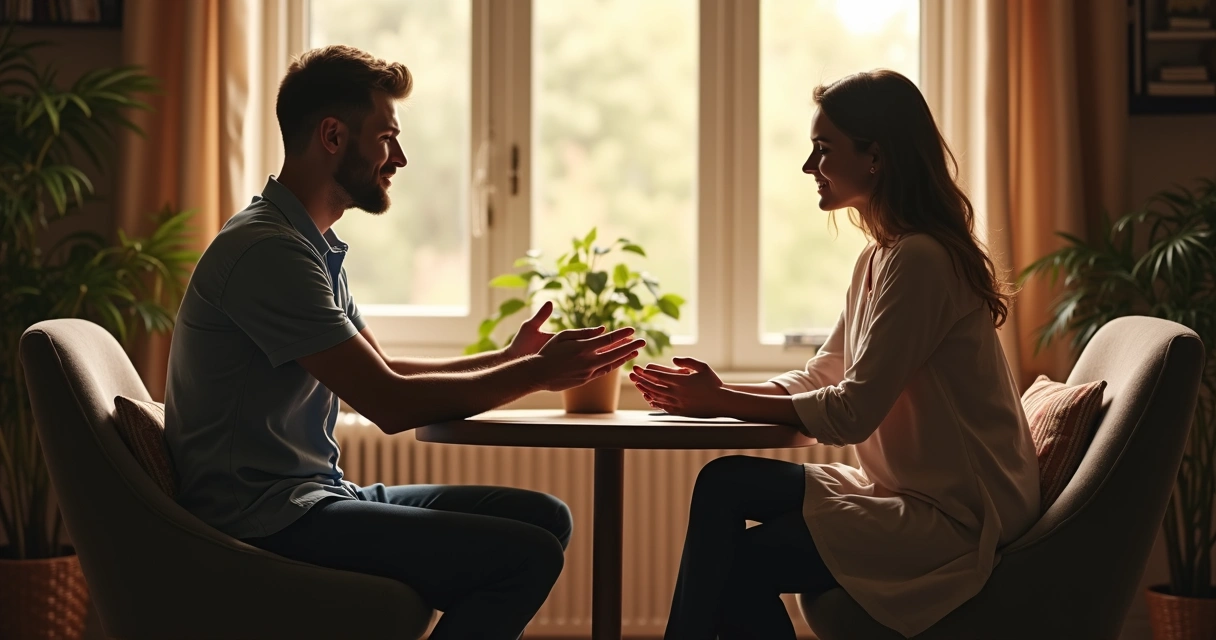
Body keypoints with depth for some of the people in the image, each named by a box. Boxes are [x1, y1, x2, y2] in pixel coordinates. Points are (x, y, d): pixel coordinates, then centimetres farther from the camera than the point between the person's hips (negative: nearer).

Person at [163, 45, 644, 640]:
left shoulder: (312, 245, 17)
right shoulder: (268, 250, -16)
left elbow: (383, 370, 22)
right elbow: (390, 403, -18)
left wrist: (509, 358, 12)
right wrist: (536, 373, -9)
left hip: (317, 496, 10)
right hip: (265, 523, -10)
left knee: (545, 518, 6)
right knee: (528, 555, -20)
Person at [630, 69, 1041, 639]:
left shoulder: (918, 260, -19)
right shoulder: (880, 257, 13)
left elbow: (852, 413, -21)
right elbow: (819, 378, 13)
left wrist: (722, 402, -13)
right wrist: (715, 393, -2)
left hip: (955, 518, -9)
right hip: (909, 490, 9)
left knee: (738, 565, -15)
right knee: (724, 484, -1)